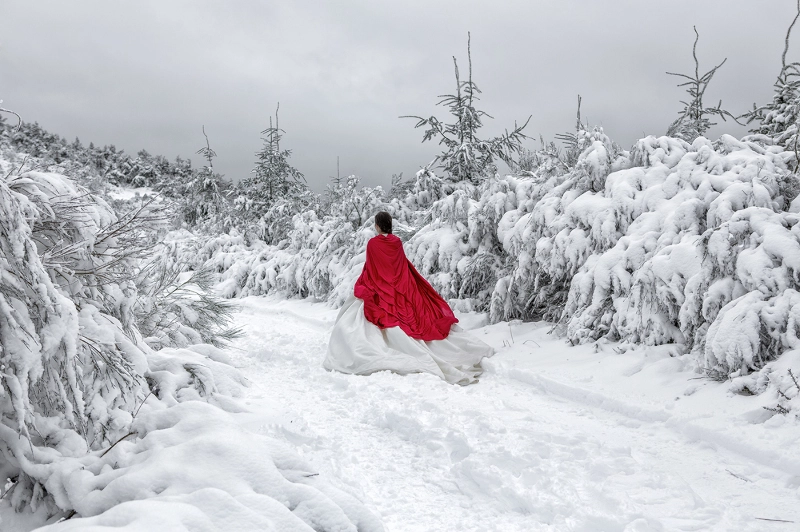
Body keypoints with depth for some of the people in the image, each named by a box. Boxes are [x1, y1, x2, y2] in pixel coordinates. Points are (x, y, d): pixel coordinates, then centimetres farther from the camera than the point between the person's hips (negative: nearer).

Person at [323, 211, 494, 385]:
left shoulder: (373, 243, -9)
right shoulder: (397, 242, 4)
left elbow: (369, 269, -6)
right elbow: (404, 268, 9)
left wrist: (361, 289, 6)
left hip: (379, 294, -5)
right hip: (401, 293, 5)